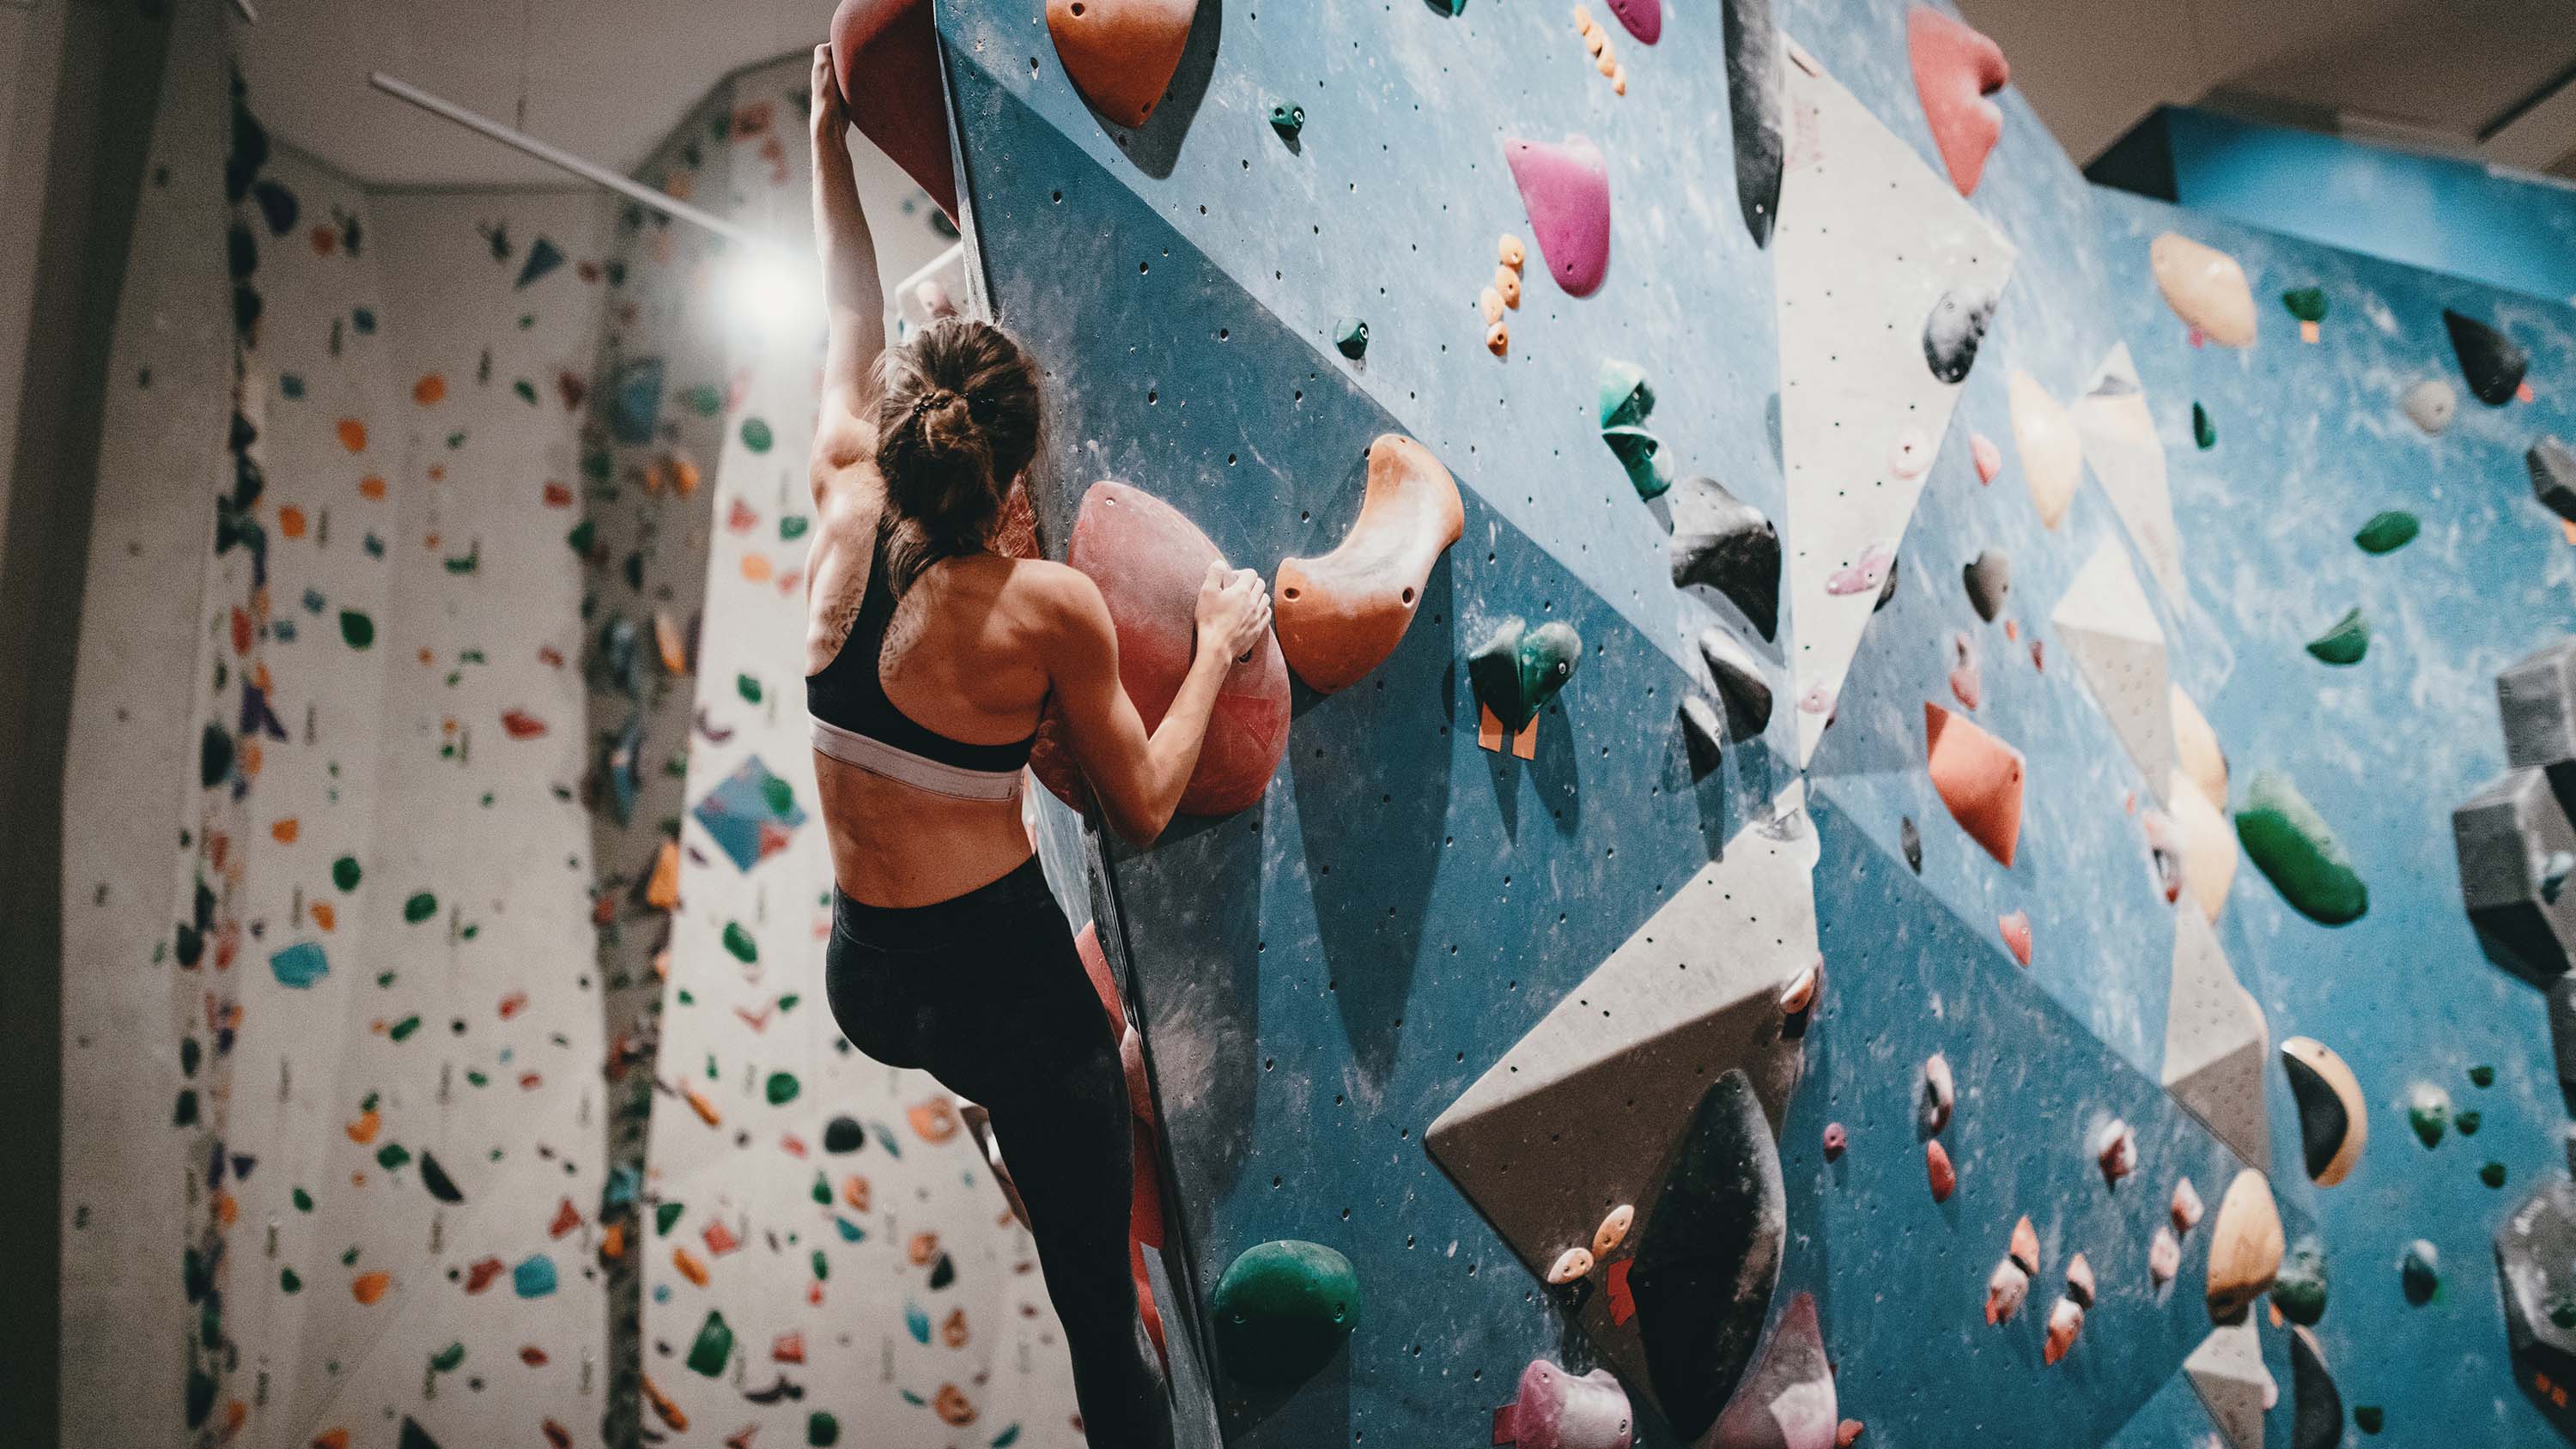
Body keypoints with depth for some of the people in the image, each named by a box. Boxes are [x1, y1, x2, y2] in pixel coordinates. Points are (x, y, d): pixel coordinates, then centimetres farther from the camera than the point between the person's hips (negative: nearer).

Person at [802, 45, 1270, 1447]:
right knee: (1104, 1323, 9)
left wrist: (829, 135, 23)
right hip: (1003, 985, -5)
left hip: (860, 981, 5)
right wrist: (1216, 647, 3)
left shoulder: (845, 520, -5)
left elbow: (851, 330, 11)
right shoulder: (1048, 607, -17)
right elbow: (1143, 805, -6)